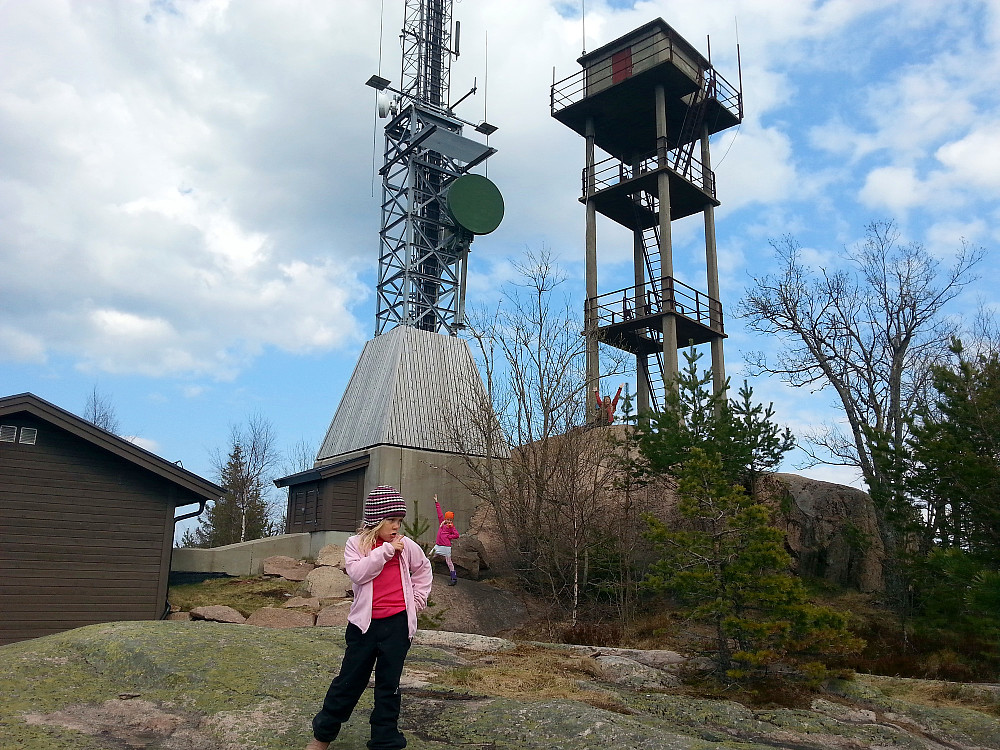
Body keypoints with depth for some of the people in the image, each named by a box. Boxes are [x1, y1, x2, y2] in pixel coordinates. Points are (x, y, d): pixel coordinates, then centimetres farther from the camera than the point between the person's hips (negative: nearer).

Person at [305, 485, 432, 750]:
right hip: (365, 623, -1)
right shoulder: (356, 544, -1)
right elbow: (357, 573, -19)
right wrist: (385, 550, -20)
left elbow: (423, 570, 20)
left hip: (397, 622, 1)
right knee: (350, 679, 7)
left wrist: (418, 598, 12)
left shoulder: (406, 546, 3)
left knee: (389, 684, 10)